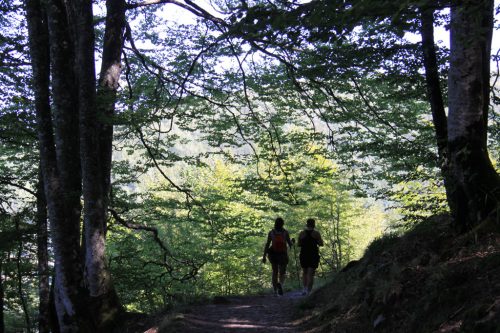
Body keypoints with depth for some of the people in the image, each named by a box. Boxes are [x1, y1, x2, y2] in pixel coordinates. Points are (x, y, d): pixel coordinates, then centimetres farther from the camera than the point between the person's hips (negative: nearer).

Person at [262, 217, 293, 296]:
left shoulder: (271, 232, 3)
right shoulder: (285, 232, -2)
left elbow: (267, 244, -1)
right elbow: (290, 243, -4)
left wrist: (264, 256, 0)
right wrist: (292, 243, 20)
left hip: (273, 254, 2)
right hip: (283, 254, -2)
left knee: (275, 272, 14)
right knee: (282, 273, 5)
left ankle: (275, 291, 11)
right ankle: (280, 284, -28)